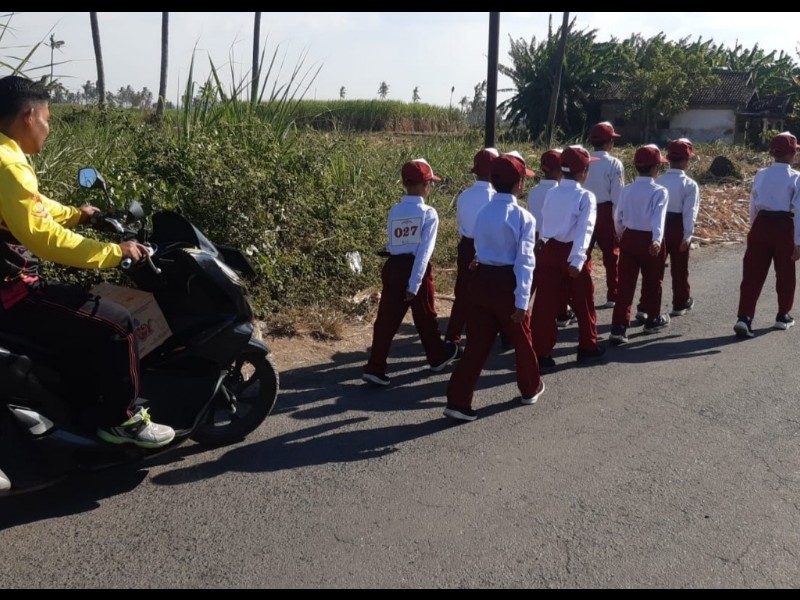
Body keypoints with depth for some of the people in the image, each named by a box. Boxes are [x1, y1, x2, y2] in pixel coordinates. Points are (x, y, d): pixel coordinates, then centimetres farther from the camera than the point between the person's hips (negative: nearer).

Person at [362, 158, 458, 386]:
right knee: (425, 316, 15)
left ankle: (375, 368, 1)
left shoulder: (394, 211, 4)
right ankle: (437, 356, 36)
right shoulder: (428, 213, -10)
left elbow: (391, 244, 7)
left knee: (387, 318, 5)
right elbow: (424, 251, -16)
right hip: (416, 269, -4)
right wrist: (414, 284, -17)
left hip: (394, 267, 4)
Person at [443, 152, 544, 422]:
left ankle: (458, 401, 2)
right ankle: (531, 388, 38)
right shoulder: (523, 217, -12)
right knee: (522, 339, 17)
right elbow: (524, 261, -15)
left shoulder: (483, 213, 6)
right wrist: (522, 300, -16)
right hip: (506, 283, -5)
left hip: (482, 281, 5)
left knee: (478, 342, 7)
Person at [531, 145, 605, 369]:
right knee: (583, 303, 14)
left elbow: (545, 223, 12)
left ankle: (540, 353, 4)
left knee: (545, 303, 5)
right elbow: (584, 230, -21)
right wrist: (577, 260, -28)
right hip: (572, 254, -4)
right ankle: (588, 348, 27)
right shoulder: (585, 196, -10)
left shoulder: (550, 193, 7)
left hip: (548, 250, 4)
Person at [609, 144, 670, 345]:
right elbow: (658, 217, -27)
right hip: (649, 240, -3)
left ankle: (619, 328, -7)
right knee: (652, 282, 16)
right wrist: (657, 239, -39)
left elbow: (618, 217, 10)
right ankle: (653, 320, 34)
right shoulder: (659, 191, -12)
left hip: (629, 238, 3)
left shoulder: (626, 190, 1)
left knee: (625, 284, 2)